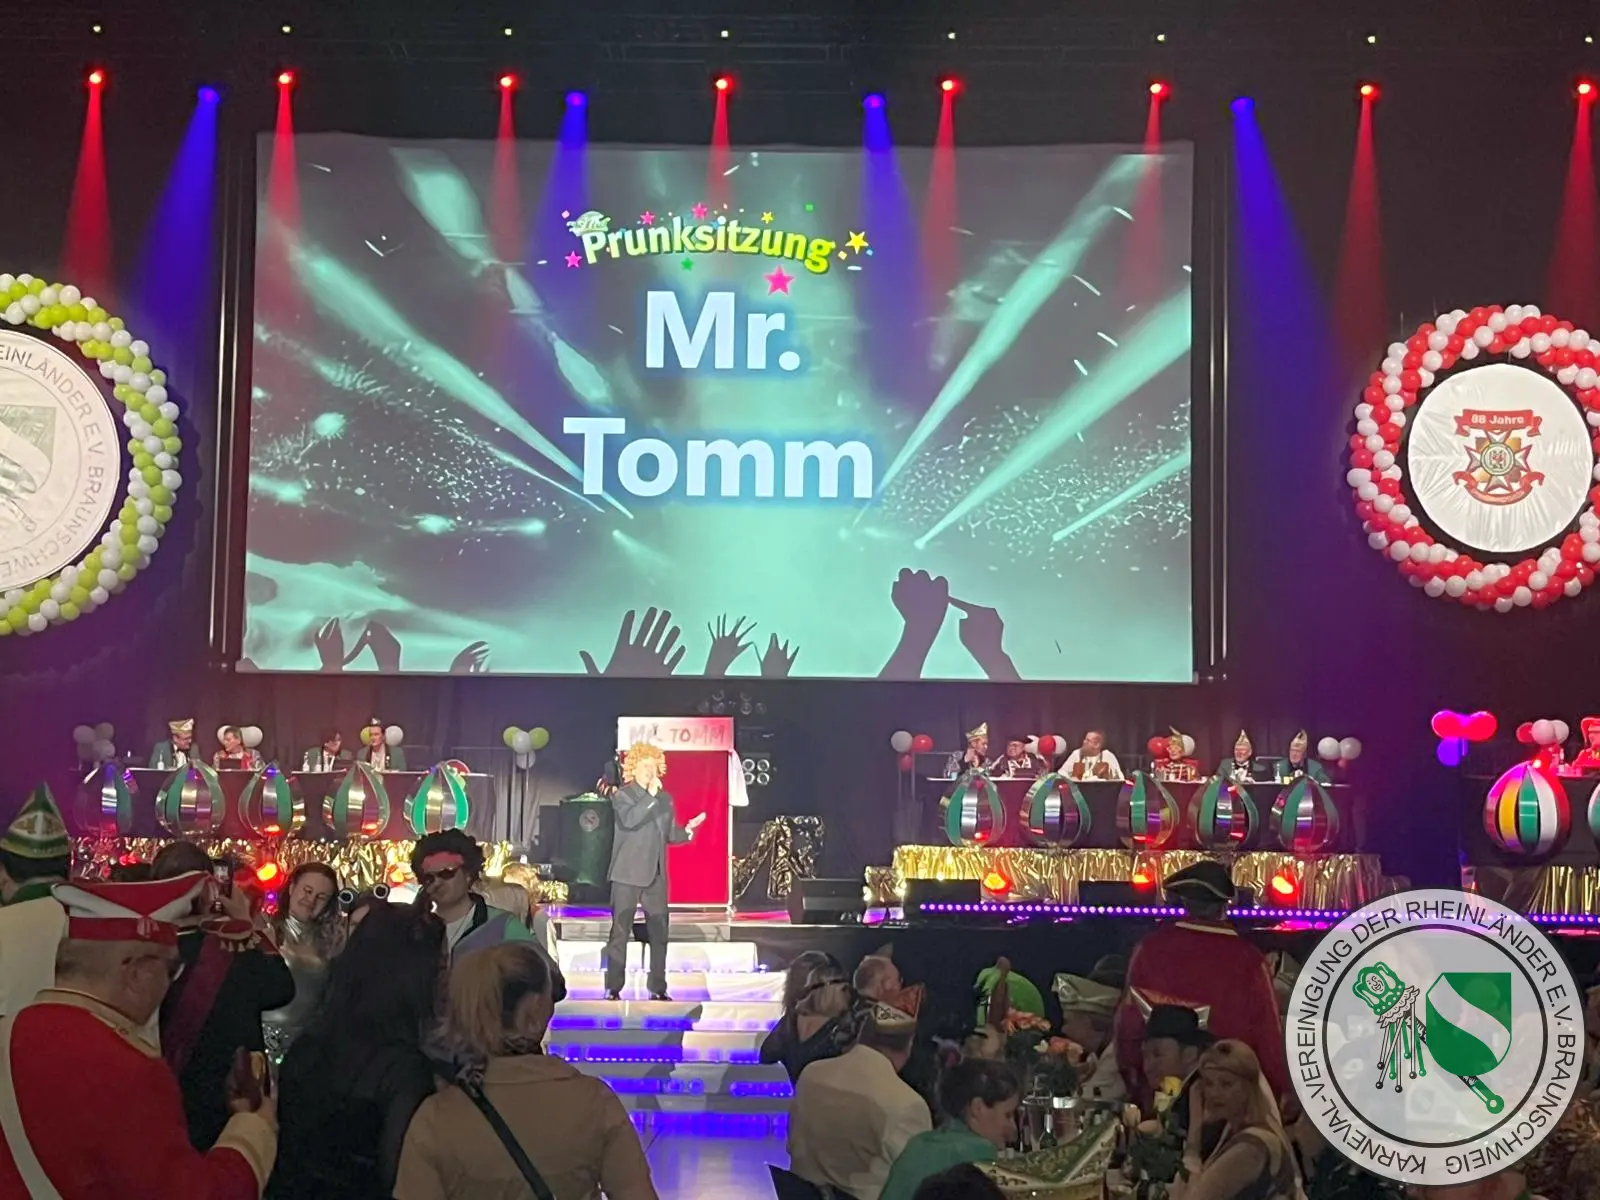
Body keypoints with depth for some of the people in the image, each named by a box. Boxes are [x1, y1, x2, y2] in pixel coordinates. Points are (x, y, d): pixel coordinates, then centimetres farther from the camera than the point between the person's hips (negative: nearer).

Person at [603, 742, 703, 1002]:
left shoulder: (665, 798, 14)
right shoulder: (622, 795, -3)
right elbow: (629, 820, -22)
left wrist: (687, 829, -1)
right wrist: (650, 796, -21)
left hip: (656, 875, 5)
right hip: (628, 874, -5)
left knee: (659, 932, 4)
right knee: (620, 932, -2)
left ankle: (658, 988, 11)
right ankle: (614, 988, 3)